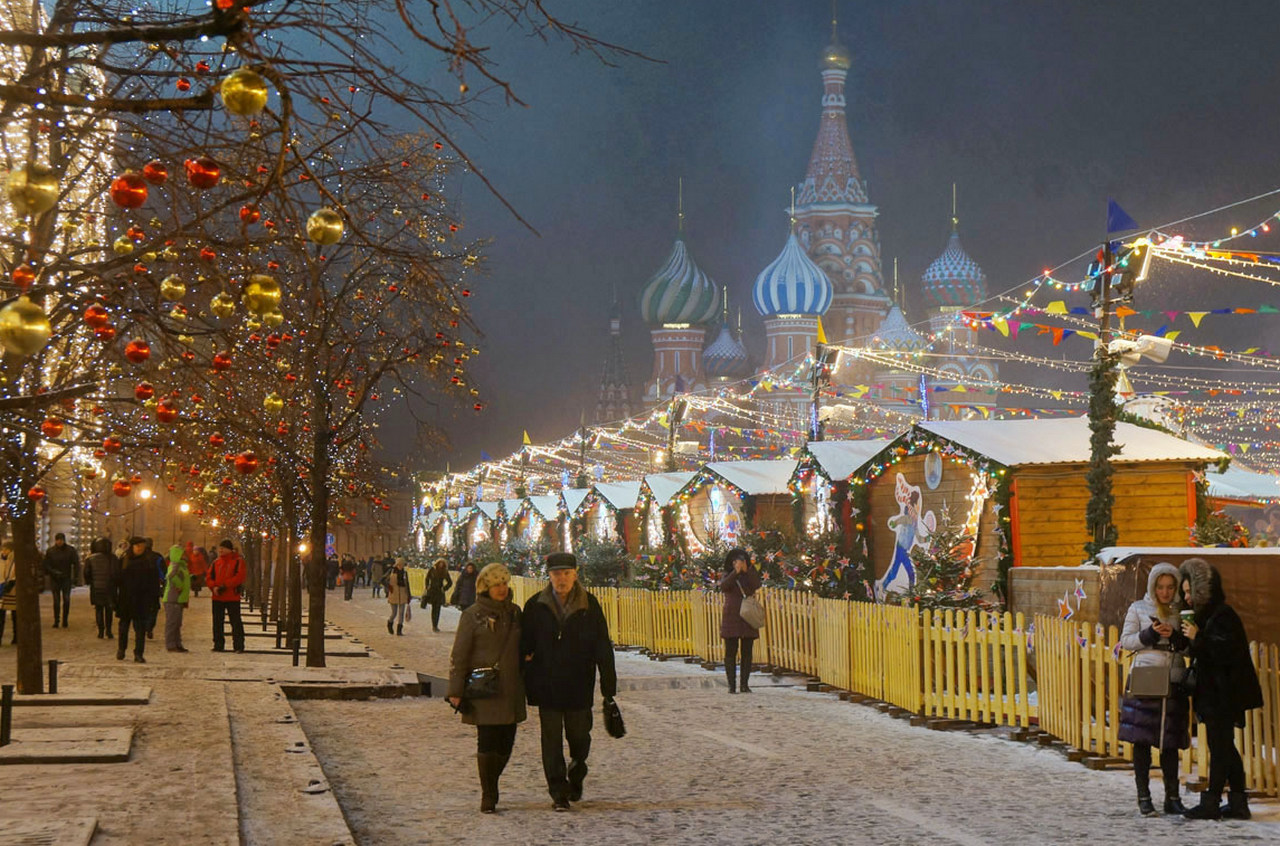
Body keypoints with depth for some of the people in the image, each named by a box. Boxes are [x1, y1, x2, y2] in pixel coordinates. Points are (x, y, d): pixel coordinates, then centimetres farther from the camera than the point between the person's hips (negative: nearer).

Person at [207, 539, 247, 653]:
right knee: (217, 622, 8)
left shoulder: (238, 561, -2)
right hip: (217, 597, 5)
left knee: (236, 622, -4)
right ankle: (218, 645, 15)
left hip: (232, 597, -5)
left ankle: (239, 646, -1)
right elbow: (209, 578, 9)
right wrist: (214, 587, -12)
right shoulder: (216, 562, 12)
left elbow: (239, 577, -13)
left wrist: (224, 587, -18)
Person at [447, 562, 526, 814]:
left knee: (506, 742, 5)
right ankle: (488, 796, 1)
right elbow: (459, 656, -3)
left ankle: (491, 785, 27)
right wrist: (456, 691, -8)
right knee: (487, 743, -7)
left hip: (511, 689, 5)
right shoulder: (472, 616, -3)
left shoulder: (514, 612, 12)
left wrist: (525, 684, 16)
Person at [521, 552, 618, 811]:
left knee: (578, 735, 9)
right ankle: (558, 792, 7)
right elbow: (525, 644, 6)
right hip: (546, 685, 0)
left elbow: (603, 647, 1)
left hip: (579, 685, 0)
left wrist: (608, 685, -3)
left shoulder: (589, 605, -1)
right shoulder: (535, 606, 0)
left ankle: (576, 776, 37)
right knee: (552, 739, 0)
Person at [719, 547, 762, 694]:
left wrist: (747, 570, -20)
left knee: (747, 652, 1)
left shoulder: (749, 576, 10)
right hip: (731, 618, -2)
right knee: (730, 652, -4)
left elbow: (757, 585, -12)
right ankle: (732, 685, -3)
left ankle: (745, 684, 4)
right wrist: (736, 572, -22)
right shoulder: (728, 576, 7)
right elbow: (723, 587, -15)